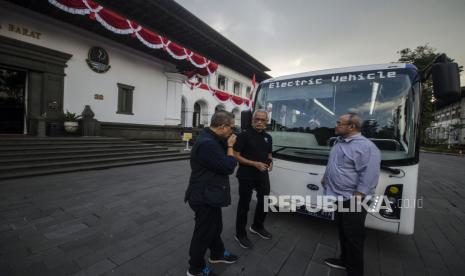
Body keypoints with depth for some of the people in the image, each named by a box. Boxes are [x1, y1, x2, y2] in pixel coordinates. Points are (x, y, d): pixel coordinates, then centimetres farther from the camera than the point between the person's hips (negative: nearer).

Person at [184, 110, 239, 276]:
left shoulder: (211, 139, 4)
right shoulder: (207, 144, -31)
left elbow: (221, 161, 11)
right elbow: (229, 167, -27)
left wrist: (227, 144, -3)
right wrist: (230, 146, -14)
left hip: (209, 195, 10)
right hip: (205, 198, -10)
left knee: (215, 227, 27)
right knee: (204, 233, 11)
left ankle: (217, 254, 50)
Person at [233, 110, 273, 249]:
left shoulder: (268, 137, 9)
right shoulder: (244, 135, -12)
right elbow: (236, 156, -15)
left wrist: (270, 162, -3)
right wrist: (255, 164, -22)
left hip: (263, 175, 7)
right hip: (246, 176, -6)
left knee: (265, 200, 19)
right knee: (244, 204, 6)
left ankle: (257, 226, 44)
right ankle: (240, 234, 26)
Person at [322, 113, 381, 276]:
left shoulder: (366, 147, -19)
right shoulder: (339, 142, 9)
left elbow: (369, 176, -22)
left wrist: (357, 197, -22)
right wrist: (326, 177, 18)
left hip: (352, 200, -9)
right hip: (339, 197, 9)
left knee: (353, 237, 6)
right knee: (343, 233, 22)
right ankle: (344, 261, 41)